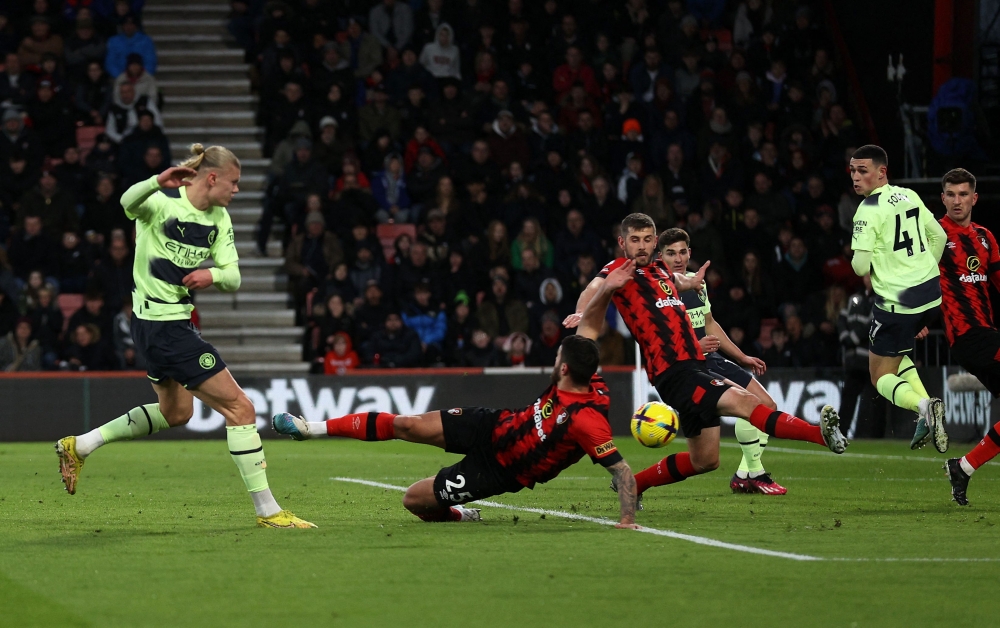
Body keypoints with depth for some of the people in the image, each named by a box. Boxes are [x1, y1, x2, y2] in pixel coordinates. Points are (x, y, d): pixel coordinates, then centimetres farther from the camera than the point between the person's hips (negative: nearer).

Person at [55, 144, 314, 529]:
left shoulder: (218, 219, 6)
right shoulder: (163, 203, -17)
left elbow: (233, 277, -1)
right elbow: (129, 203, -39)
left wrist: (214, 274, -24)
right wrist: (158, 182, -60)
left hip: (175, 321, 10)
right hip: (162, 325, -10)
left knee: (175, 412, 29)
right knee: (239, 408, -9)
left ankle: (78, 446, 36)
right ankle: (267, 511, -4)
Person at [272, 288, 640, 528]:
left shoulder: (585, 421, -35)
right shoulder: (587, 380, -13)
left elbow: (623, 471, -34)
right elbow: (588, 330, -1)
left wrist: (627, 520, -40)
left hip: (497, 469, -6)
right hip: (494, 426, 6)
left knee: (414, 500, -6)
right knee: (406, 425, -4)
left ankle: (457, 515, 28)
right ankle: (312, 428, 8)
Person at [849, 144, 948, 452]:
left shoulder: (869, 209, -14)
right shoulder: (910, 196, 9)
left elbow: (861, 265, -18)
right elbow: (939, 236, 18)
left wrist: (861, 267, 5)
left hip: (897, 302, -8)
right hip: (932, 292, 8)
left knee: (881, 376, 6)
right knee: (896, 354, 28)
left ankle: (923, 405, -22)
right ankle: (927, 415, 12)